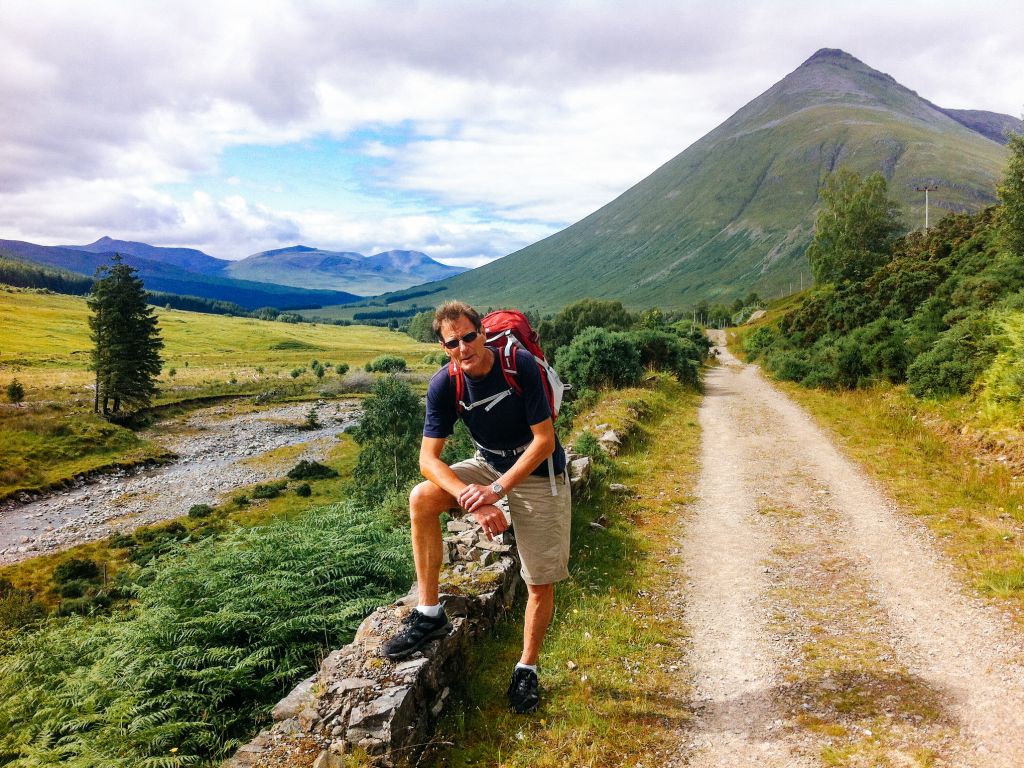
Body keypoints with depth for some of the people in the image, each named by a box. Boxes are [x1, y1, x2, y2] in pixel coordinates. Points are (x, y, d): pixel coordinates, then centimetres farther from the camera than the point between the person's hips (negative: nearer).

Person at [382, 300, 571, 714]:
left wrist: (497, 489, -31)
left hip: (538, 472, -3)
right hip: (489, 464, 3)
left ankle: (527, 668, 26)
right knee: (422, 499, -21)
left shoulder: (521, 365, -26)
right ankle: (429, 614, -7)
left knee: (540, 581, 0)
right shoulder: (444, 385, -16)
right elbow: (428, 458, -18)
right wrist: (475, 503, -33)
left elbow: (545, 440, -23)